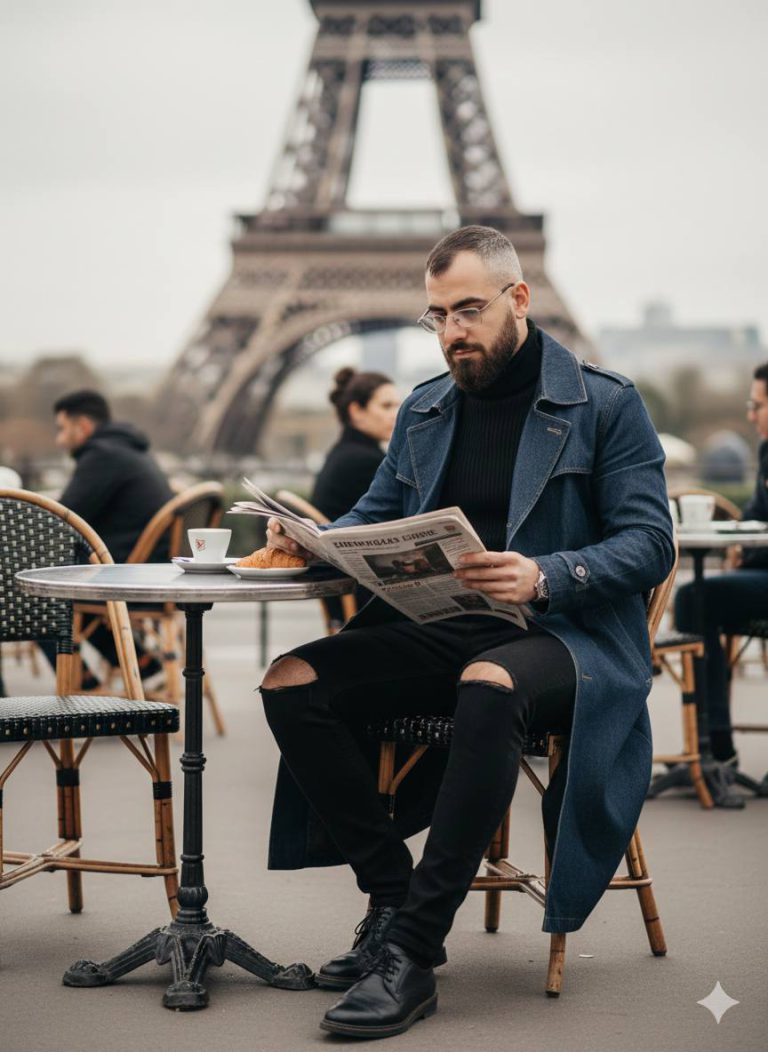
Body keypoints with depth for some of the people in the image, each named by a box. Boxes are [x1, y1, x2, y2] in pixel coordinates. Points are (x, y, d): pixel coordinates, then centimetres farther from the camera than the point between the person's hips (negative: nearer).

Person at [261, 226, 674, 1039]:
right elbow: (375, 516, 21)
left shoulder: (604, 405, 0)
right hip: (441, 633, 6)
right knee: (292, 682, -18)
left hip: (563, 633, -6)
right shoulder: (424, 409, 17)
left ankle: (412, 950, -36)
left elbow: (649, 544, -7)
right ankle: (393, 897, -11)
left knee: (487, 686, -41)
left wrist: (544, 576, -25)